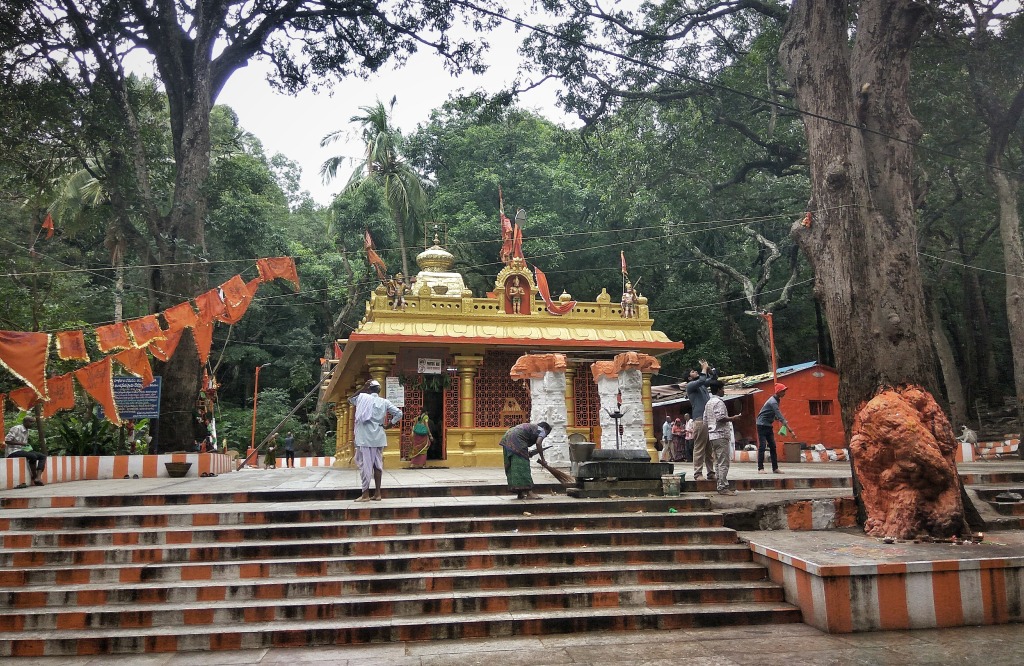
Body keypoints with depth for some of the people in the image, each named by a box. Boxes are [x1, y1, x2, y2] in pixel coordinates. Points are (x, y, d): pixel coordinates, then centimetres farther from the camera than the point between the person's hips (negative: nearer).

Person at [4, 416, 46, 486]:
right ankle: (34, 478, -19)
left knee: (43, 456, -8)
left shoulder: (26, 431, 17)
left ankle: (38, 477, -23)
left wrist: (28, 446, 2)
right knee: (33, 456, -32)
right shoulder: (16, 429, -9)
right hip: (14, 452, -9)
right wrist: (21, 443, -21)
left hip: (24, 450, 9)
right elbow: (7, 440, -17)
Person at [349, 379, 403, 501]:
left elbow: (349, 400, 19)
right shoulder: (384, 402, 5)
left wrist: (362, 389, 14)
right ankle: (377, 493, 12)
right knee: (377, 464, 8)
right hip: (378, 437, 3)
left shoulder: (363, 397, -2)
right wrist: (389, 425, 7)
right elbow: (399, 413, 2)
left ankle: (365, 494, 1)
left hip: (365, 437, -3)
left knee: (365, 464, -1)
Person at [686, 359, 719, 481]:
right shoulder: (690, 385, 0)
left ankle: (711, 472, 9)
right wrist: (704, 368, -4)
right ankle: (698, 473, -8)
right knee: (699, 448, -9)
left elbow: (714, 377, 32)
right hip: (700, 420, -8)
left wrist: (708, 368, 15)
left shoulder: (703, 385, 23)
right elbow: (701, 380, -18)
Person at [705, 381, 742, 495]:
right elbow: (720, 418, -22)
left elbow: (705, 420, 17)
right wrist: (732, 418, -8)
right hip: (721, 435, -9)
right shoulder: (719, 402, -11)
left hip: (712, 436, 10)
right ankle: (723, 487, -9)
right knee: (724, 463, -8)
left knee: (718, 462, 11)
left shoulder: (708, 403, 17)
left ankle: (720, 486, 13)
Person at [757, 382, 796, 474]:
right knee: (762, 446, -9)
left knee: (773, 446, 6)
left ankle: (775, 468, 8)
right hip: (762, 425, -9)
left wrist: (784, 421, -2)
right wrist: (790, 430, -29)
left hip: (769, 426, 9)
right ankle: (760, 468, -6)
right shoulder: (773, 402, -22)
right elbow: (780, 417, -27)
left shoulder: (777, 401, 8)